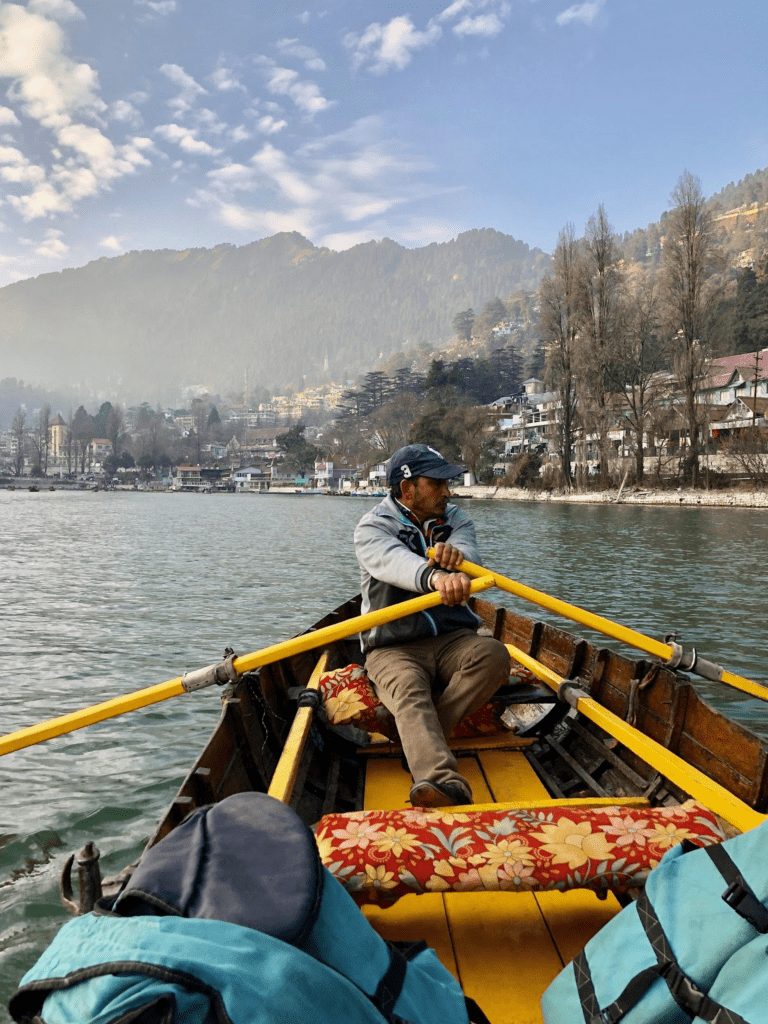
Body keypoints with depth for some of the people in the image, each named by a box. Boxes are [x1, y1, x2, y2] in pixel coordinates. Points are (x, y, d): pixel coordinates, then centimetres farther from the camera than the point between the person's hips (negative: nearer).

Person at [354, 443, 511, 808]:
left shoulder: (455, 519, 13)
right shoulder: (372, 527, -2)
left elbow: (469, 552, -11)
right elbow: (393, 561, -27)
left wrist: (455, 554, -38)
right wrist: (435, 577, -49)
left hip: (451, 639, 3)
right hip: (393, 648, -3)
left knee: (493, 654, -27)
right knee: (409, 689, -33)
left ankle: (419, 745, -31)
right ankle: (446, 783, -53)